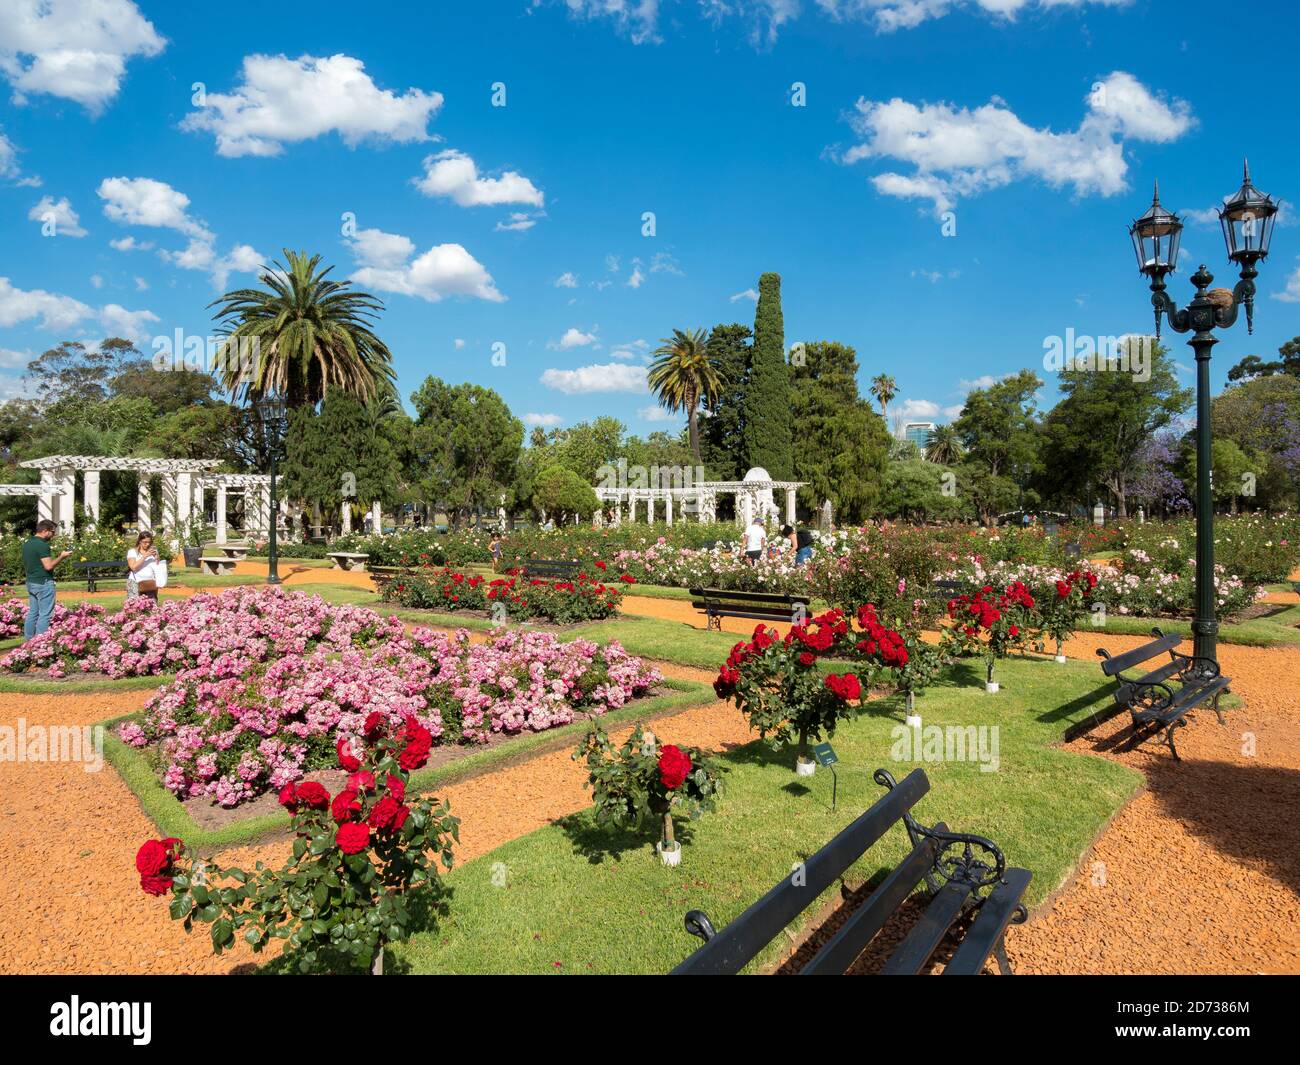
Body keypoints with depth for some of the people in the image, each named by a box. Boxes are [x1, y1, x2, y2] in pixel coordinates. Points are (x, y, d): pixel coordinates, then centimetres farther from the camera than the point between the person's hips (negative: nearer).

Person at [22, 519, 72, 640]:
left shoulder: (27, 544, 12)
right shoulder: (42, 545, -17)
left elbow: (26, 564, 20)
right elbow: (48, 566, -21)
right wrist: (61, 557, -8)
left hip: (31, 582, 9)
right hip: (43, 583, -9)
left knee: (32, 612, 14)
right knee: (45, 614, -5)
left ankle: (28, 640, 17)